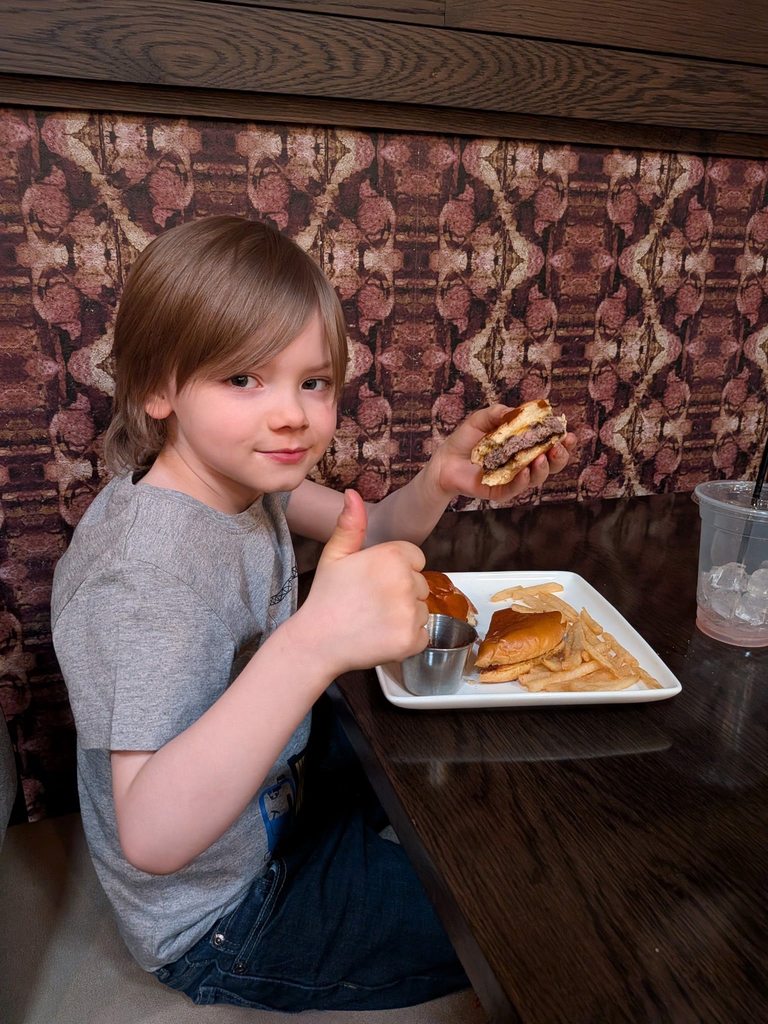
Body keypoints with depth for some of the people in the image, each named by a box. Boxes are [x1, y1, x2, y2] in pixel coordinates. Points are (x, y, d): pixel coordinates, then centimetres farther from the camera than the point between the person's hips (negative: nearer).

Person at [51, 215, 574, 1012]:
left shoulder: (235, 471, -9)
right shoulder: (151, 566, -35)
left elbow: (373, 535, 3)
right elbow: (152, 836, -41)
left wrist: (442, 476, -19)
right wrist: (314, 642, -55)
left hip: (278, 788, 8)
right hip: (221, 921, -7)